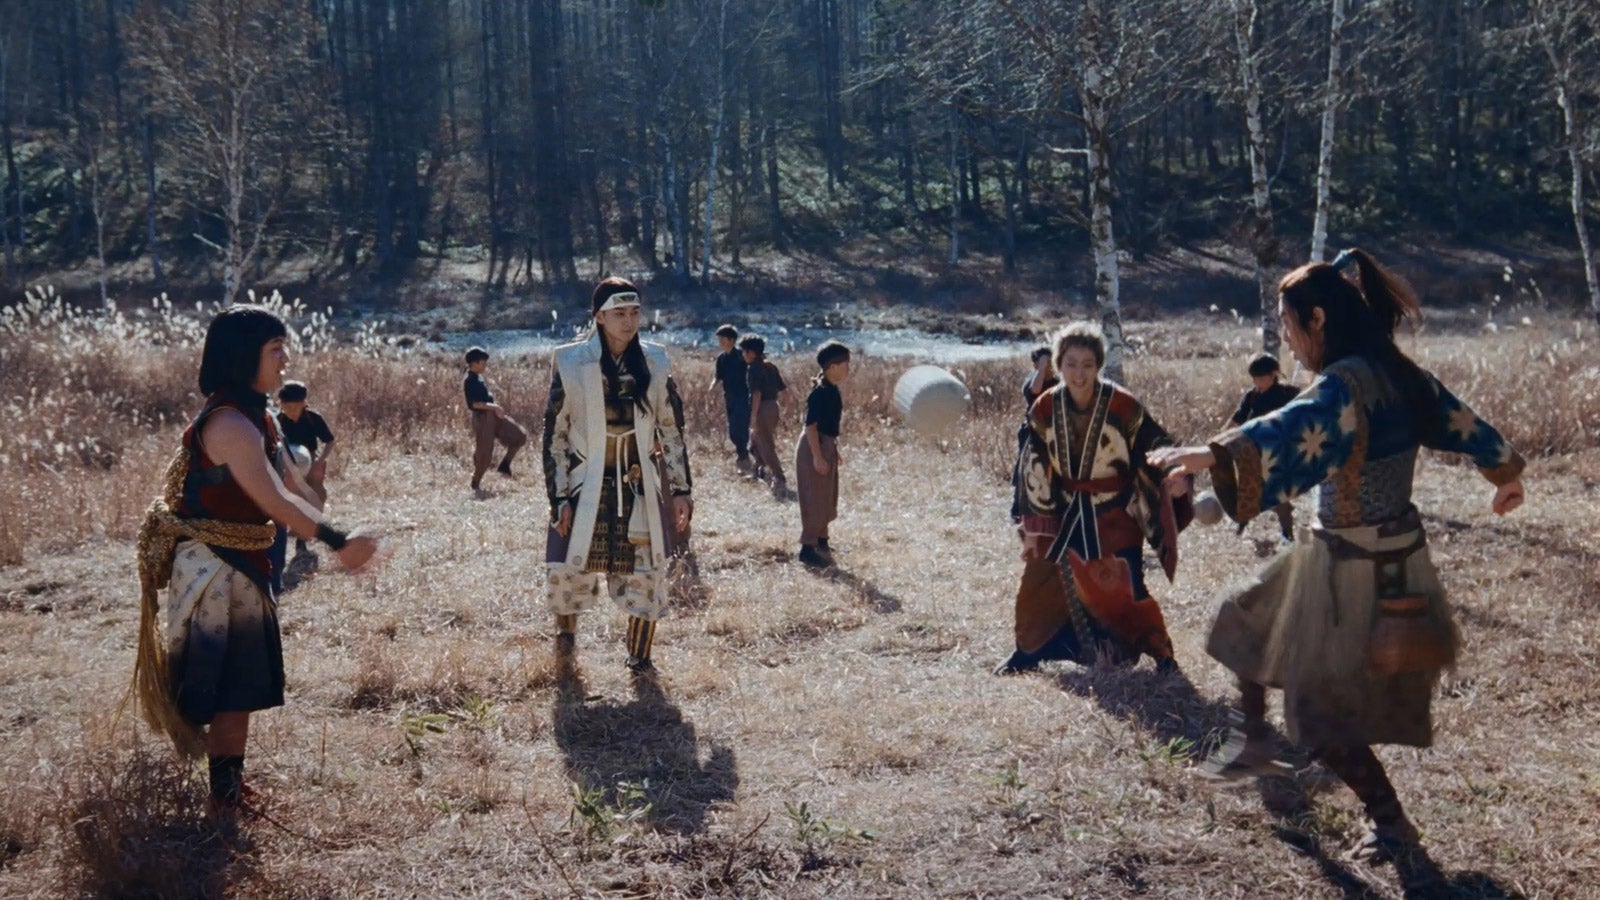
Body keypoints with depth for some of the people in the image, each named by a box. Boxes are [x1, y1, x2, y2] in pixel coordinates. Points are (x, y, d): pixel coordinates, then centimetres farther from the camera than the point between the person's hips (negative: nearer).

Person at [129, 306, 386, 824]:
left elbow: (295, 489, 11)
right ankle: (225, 797, 10)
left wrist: (341, 541, 6)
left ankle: (231, 788, 27)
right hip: (216, 571, -10)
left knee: (243, 686, 16)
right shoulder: (229, 424, -22)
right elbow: (276, 502, -28)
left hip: (242, 567, 10)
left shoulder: (256, 418, 10)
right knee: (230, 688, -1)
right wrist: (339, 542, -29)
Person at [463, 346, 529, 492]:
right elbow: (474, 403, -24)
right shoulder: (469, 381, -17)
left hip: (493, 416, 9)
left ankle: (504, 466, 14)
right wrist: (494, 407, -22)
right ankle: (476, 483, 17)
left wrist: (495, 407, 10)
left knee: (519, 436, 7)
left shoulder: (478, 378, 12)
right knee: (484, 453, -1)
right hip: (482, 418, -9)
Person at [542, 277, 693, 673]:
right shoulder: (571, 364, -6)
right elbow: (554, 435, -3)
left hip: (640, 488, 2)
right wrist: (560, 497, -7)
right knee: (571, 570, 0)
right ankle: (566, 630, 34)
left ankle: (640, 657, 22)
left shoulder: (653, 363, 2)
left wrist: (681, 488, 4)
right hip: (587, 487, -2)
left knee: (647, 574, 2)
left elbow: (671, 430, 8)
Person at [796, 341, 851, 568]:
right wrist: (818, 456, -24)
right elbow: (811, 425, -22)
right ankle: (808, 548, 0)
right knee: (815, 500, -5)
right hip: (815, 447, -10)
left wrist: (834, 451, 20)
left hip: (826, 446, 10)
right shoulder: (820, 392, -20)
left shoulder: (831, 390, 9)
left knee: (827, 498, 18)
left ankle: (821, 541, 31)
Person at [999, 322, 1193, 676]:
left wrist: (1173, 477, -30)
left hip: (1115, 516, -3)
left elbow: (1156, 447, -8)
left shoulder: (1123, 406, -16)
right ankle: (1026, 652, 27)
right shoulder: (1045, 409, -6)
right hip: (1064, 513, 3)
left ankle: (1161, 653, 12)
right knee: (1038, 585, 7)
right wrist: (1033, 528, 2)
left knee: (1126, 588, -7)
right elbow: (1034, 470, 1)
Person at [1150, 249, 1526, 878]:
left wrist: (1212, 453, -57)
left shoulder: (1345, 384, -24)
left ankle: (1395, 831, 12)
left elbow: (1291, 430, -44)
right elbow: (1459, 420, 19)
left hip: (1352, 569, -9)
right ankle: (1254, 742, 38)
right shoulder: (1397, 373, 3)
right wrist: (1506, 473, 36)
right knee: (1249, 620, 24)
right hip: (1397, 557, 9)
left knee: (1326, 715, 4)